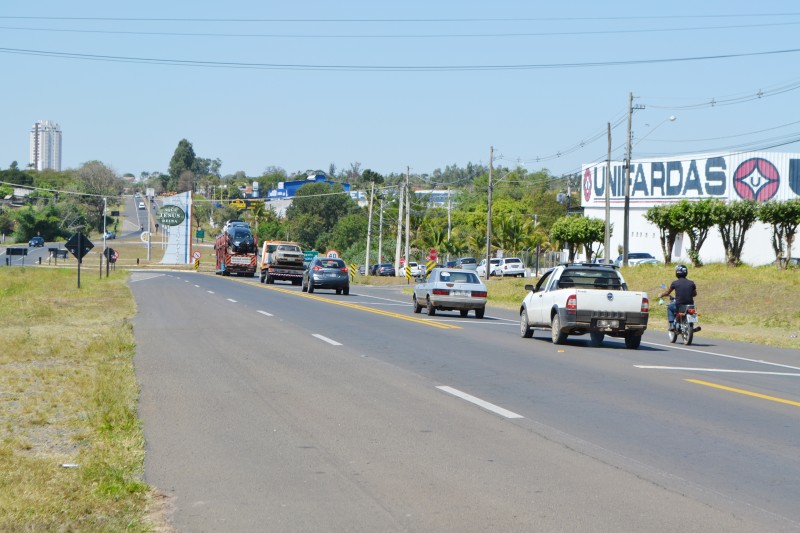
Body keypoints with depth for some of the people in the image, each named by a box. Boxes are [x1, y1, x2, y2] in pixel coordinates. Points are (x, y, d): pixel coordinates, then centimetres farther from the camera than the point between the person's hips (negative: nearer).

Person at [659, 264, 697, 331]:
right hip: (690, 305, 2)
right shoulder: (691, 283, 2)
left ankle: (672, 325, 14)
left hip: (679, 305, -2)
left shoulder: (675, 283, -5)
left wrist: (661, 295, 29)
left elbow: (667, 293, 8)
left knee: (669, 307, 28)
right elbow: (695, 294, 17)